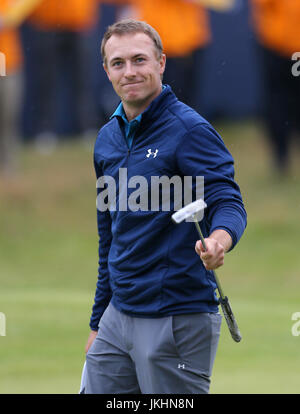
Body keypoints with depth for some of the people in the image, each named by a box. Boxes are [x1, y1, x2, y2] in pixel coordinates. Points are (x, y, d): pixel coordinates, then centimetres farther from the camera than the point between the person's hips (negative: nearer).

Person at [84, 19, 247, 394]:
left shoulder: (190, 130, -10)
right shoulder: (108, 139, 13)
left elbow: (228, 203, -19)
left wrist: (219, 240, -42)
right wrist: (98, 322, 21)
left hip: (178, 320, -7)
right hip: (118, 318, 7)